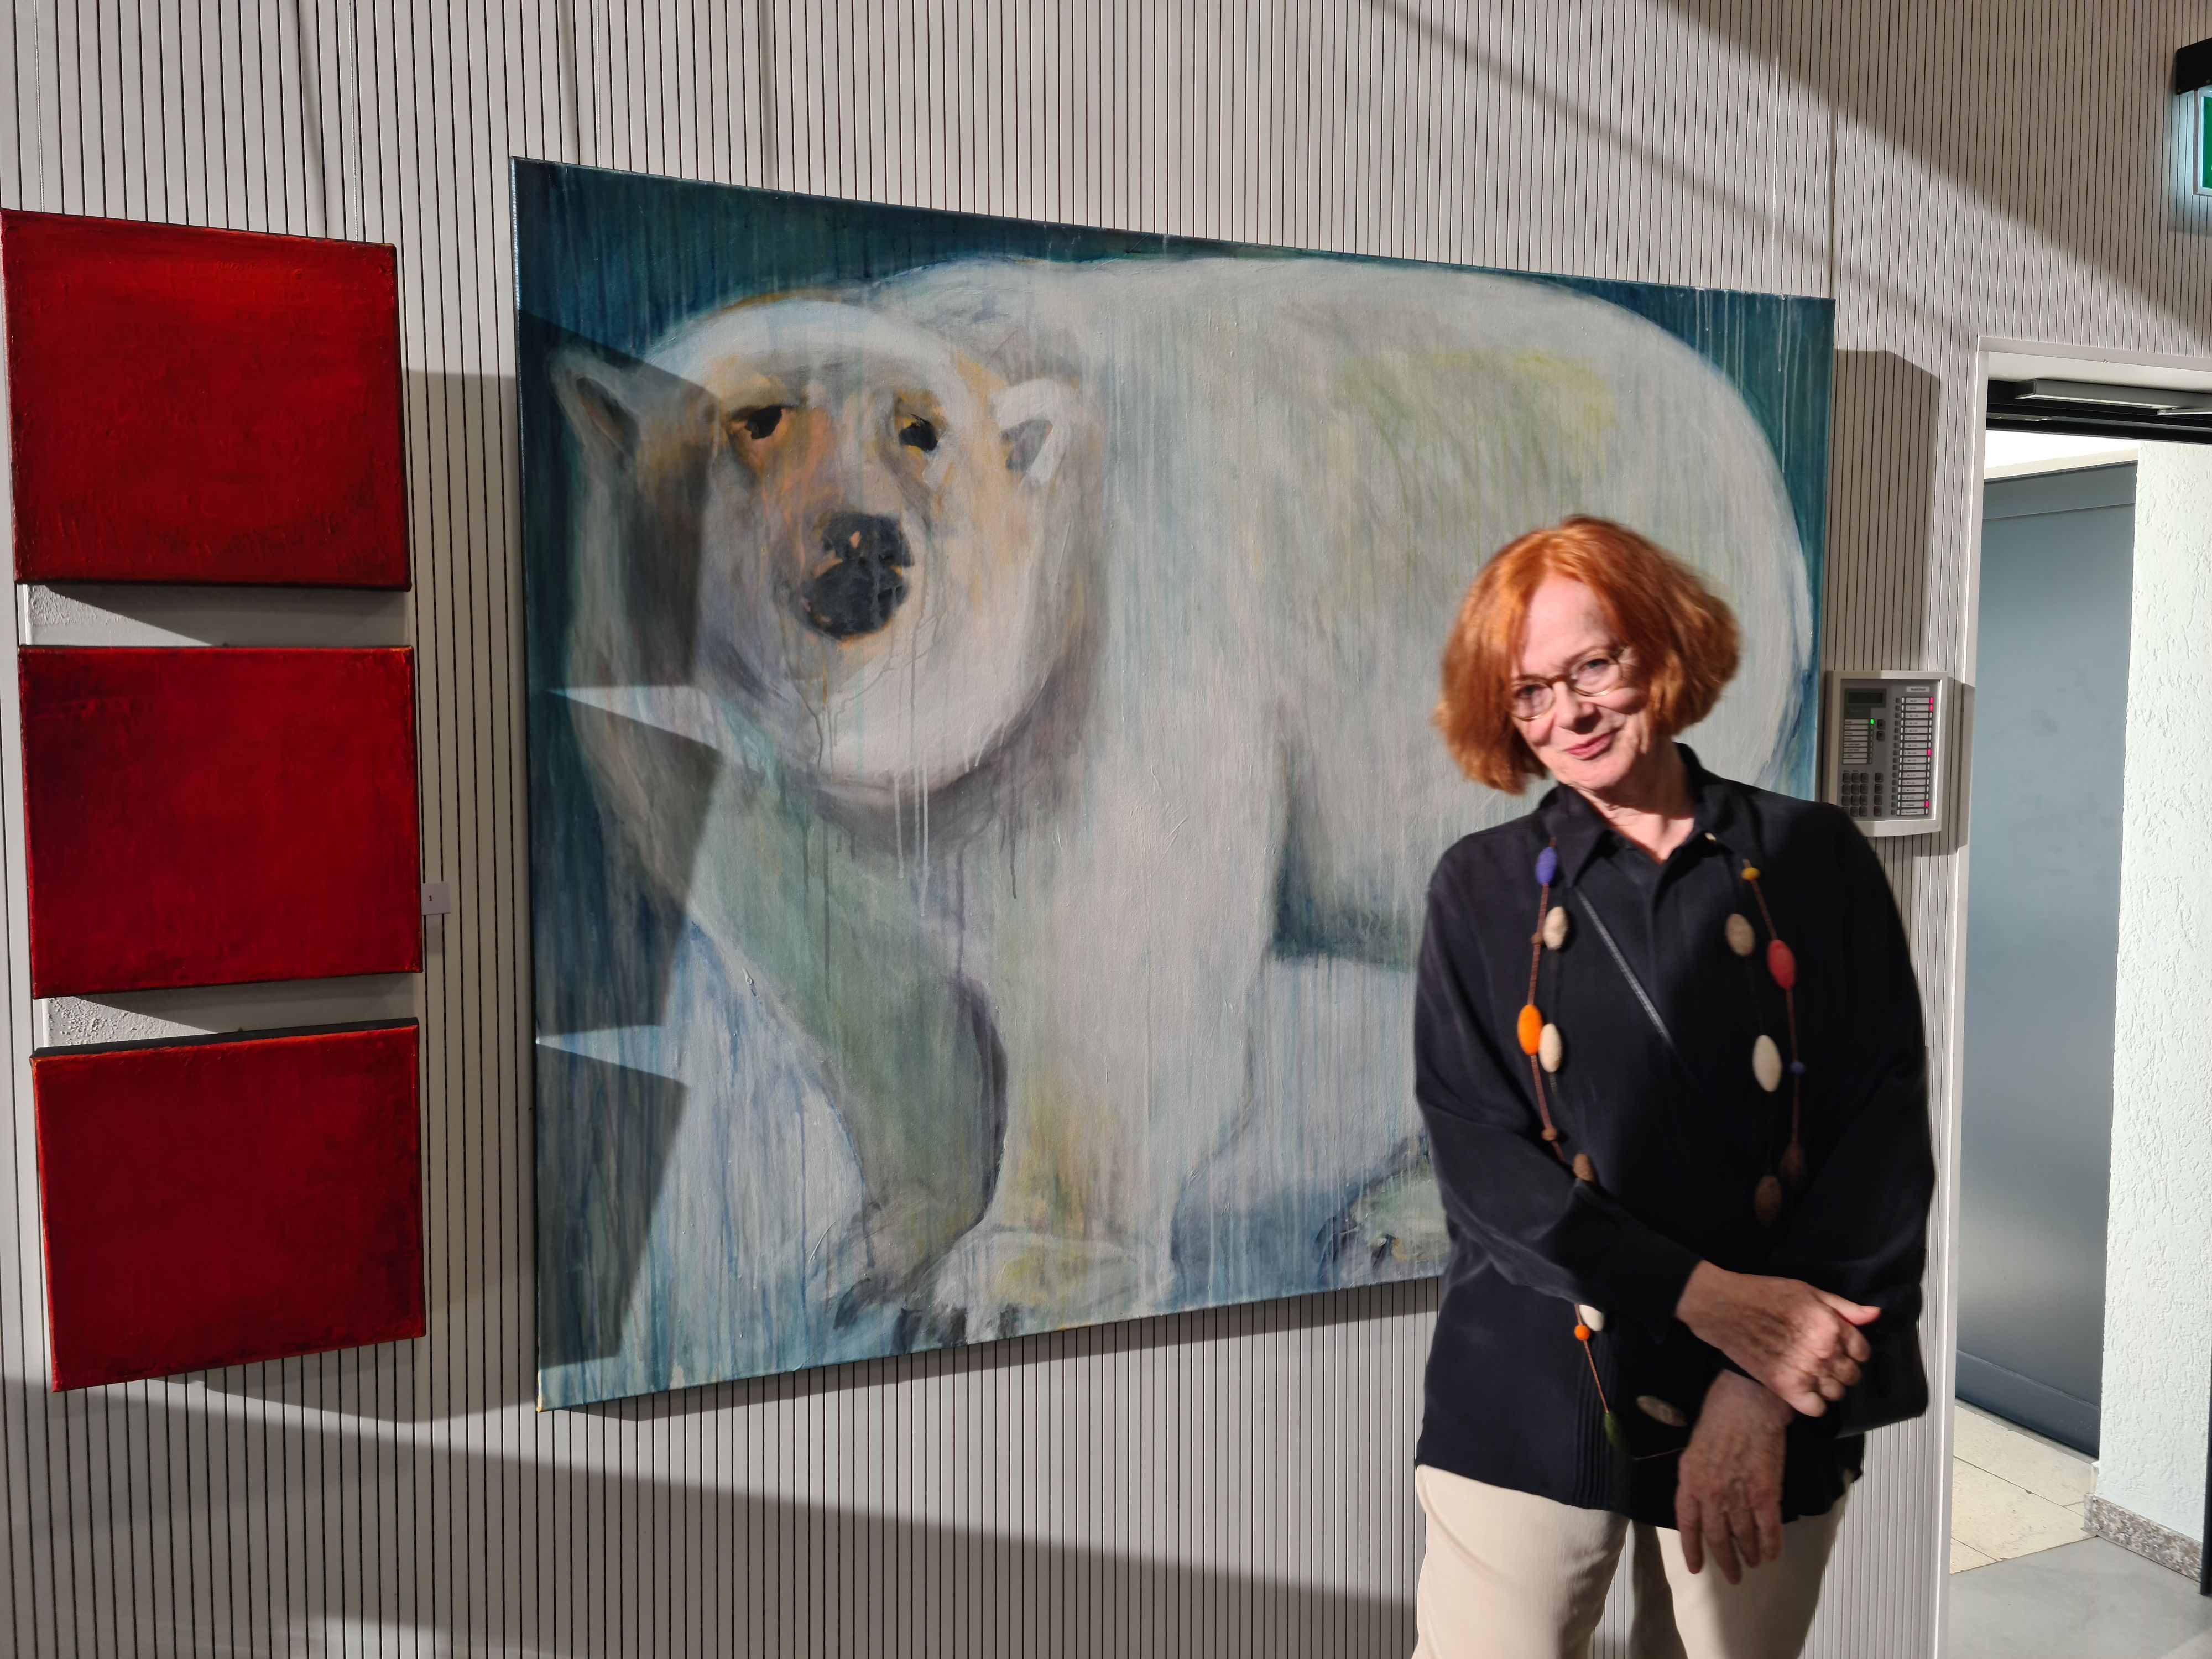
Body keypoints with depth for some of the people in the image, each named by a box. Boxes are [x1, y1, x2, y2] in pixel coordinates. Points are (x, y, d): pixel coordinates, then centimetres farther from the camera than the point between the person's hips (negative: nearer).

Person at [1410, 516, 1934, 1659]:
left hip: (1775, 1414, 1)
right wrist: (1709, 1298, -16)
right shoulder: (1482, 890, 2)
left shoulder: (1814, 864, 1)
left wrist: (1763, 1391, -12)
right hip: (1527, 1408, 0)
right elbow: (1477, 1155, -6)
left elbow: (1886, 1132, -3)